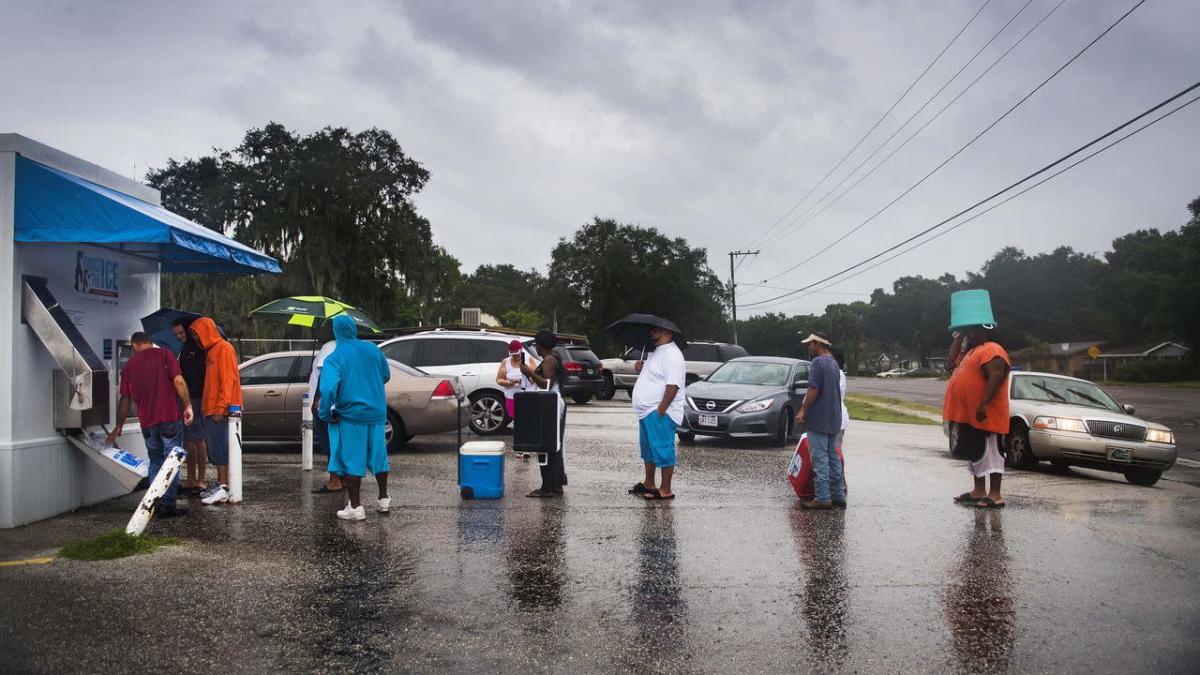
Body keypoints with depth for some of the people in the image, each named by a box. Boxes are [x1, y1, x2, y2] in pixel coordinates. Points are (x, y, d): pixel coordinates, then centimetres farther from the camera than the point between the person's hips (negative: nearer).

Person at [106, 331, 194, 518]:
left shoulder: (130, 364, 12)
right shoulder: (163, 354, 0)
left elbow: (125, 398, 14)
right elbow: (178, 380, -11)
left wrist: (119, 425, 24)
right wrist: (188, 406, -6)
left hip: (146, 422, 4)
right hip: (169, 418, -4)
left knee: (155, 462, 18)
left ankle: (155, 503, 21)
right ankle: (167, 505, -1)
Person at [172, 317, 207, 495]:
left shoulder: (200, 348, -8)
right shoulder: (184, 349, 19)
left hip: (196, 399, -8)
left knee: (198, 439, -6)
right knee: (187, 441, 10)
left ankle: (202, 479, 0)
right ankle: (191, 479, 16)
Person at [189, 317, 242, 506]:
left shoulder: (224, 349, -10)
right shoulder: (210, 351, 19)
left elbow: (228, 380, -17)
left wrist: (221, 407, -21)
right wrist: (208, 406, 16)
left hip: (220, 410, -9)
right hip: (211, 409, 9)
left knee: (220, 447, -10)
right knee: (215, 448, 12)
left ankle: (224, 488, -9)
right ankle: (220, 485, 18)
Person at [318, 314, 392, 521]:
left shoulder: (334, 358, -12)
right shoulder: (372, 349, 2)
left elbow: (328, 389, -23)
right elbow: (386, 375, 14)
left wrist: (325, 414, -10)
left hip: (351, 415, -4)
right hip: (377, 413, 5)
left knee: (352, 460, 3)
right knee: (378, 455, 16)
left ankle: (355, 507, 4)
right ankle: (383, 499, 25)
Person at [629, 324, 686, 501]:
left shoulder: (671, 354, -17)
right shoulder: (656, 352, 17)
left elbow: (673, 385, -24)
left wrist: (660, 411, -25)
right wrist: (641, 369, 8)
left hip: (660, 413, -11)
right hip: (647, 412, 11)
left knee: (663, 451, -5)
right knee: (648, 449, 19)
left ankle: (665, 490, 1)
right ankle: (648, 484, 32)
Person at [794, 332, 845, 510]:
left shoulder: (818, 362, -13)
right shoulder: (833, 363, 16)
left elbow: (814, 389, -21)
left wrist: (802, 411, -15)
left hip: (818, 420, -9)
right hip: (833, 420, 9)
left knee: (820, 459, -6)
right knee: (833, 457, 12)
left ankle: (822, 498, -5)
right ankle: (838, 496, 16)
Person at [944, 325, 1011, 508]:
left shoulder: (991, 350, -13)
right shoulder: (972, 350, 19)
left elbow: (996, 378, -24)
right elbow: (952, 359, 31)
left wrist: (984, 404, -30)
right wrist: (960, 335, 22)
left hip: (984, 415, -10)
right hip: (968, 415, 10)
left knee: (990, 453, -8)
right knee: (976, 453, 14)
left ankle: (995, 496, -6)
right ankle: (978, 491, 21)